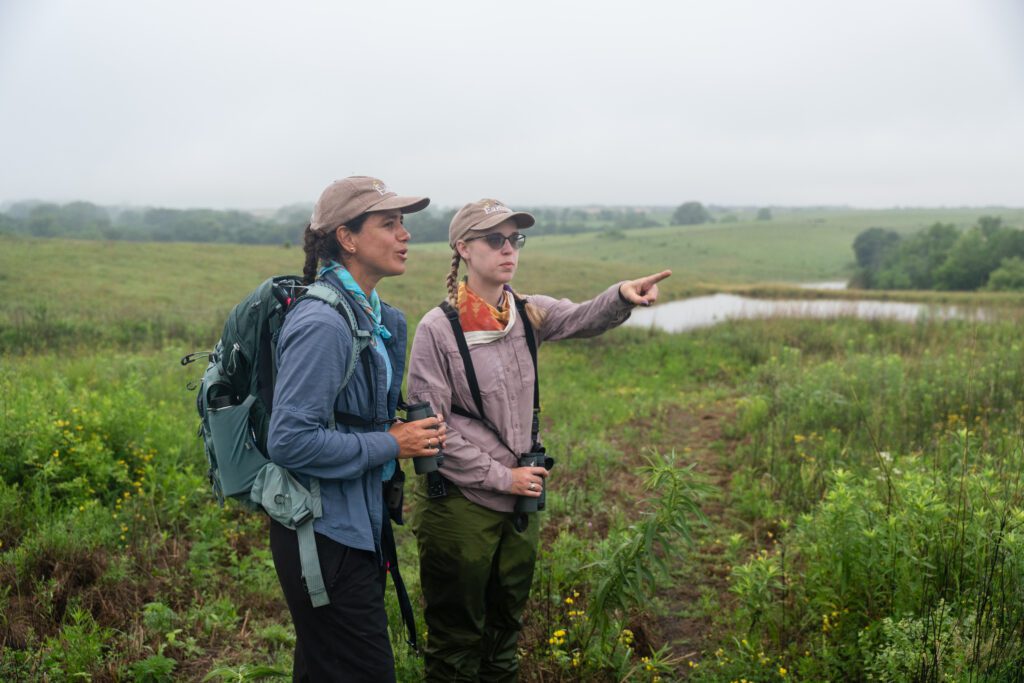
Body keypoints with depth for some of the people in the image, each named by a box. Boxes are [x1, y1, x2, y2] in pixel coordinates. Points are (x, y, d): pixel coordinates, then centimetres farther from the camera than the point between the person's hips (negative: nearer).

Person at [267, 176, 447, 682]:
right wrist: (390, 445, -19)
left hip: (359, 525, 9)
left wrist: (413, 431, 6)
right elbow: (289, 442, -26)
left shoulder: (382, 320, 9)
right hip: (324, 535, -9)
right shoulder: (322, 323, -21)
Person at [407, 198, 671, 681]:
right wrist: (500, 476, -15)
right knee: (457, 640, 12)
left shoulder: (528, 314, 1)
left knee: (505, 628, 23)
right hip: (460, 506, -5)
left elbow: (586, 319, -16)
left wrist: (623, 296, -36)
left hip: (519, 505, 5)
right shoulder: (438, 328, -14)